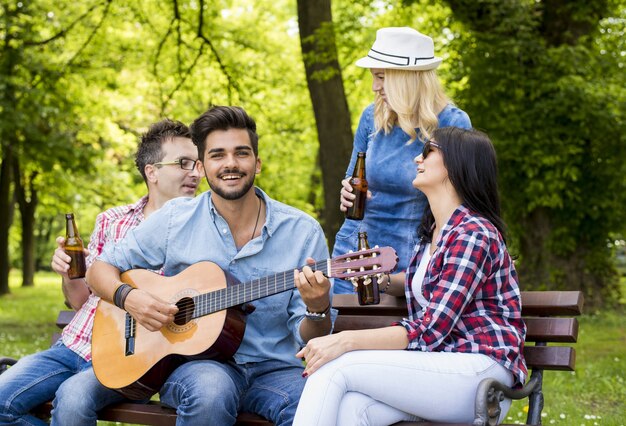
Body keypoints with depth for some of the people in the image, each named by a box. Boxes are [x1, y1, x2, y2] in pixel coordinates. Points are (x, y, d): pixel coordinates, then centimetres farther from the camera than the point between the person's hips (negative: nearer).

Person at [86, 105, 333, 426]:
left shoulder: (303, 231, 0)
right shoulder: (175, 219, 2)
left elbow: (310, 340, 0)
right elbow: (100, 269, 10)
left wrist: (317, 309, -24)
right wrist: (128, 297, -12)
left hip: (275, 370, -1)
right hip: (193, 361, 1)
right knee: (211, 391, -36)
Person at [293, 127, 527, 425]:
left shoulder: (473, 233, -11)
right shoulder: (433, 232, 18)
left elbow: (429, 331, -17)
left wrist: (346, 341, -23)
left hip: (483, 370, -7)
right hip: (443, 366, 7)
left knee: (335, 366, -22)